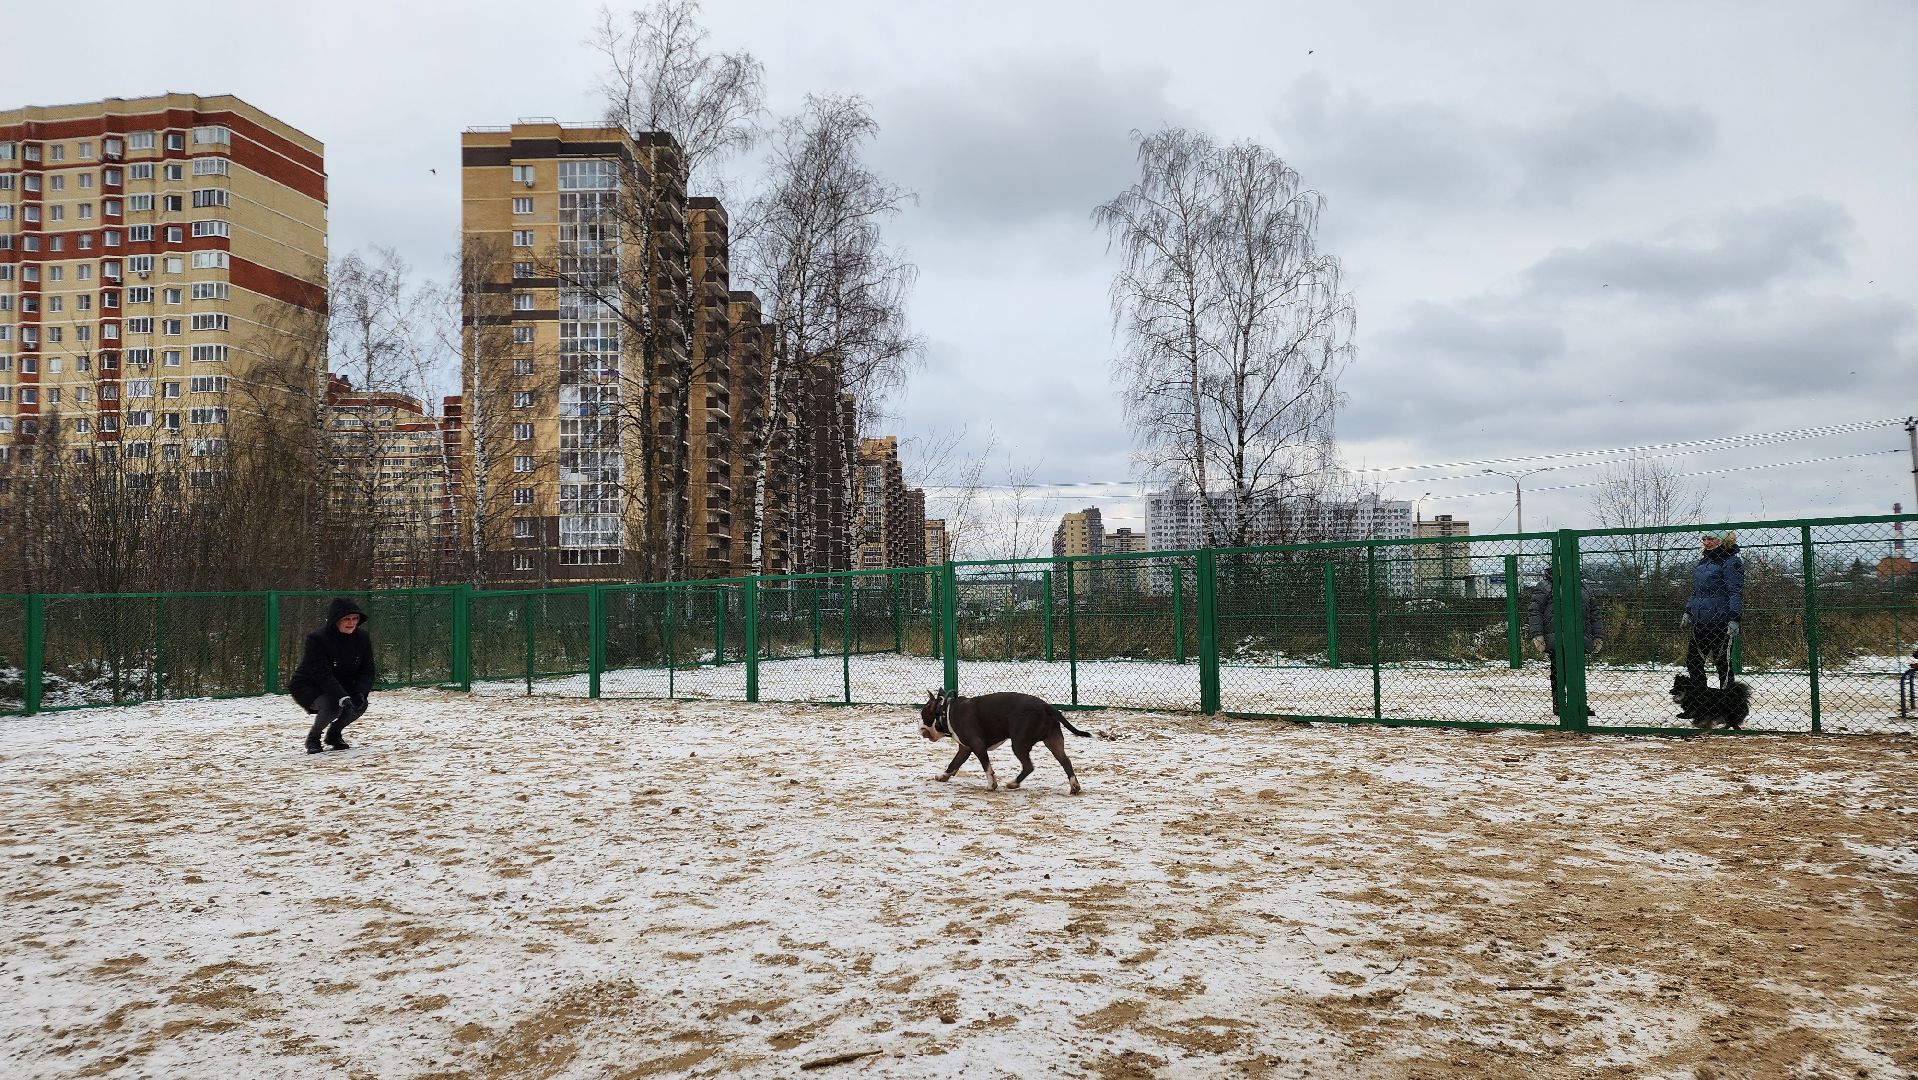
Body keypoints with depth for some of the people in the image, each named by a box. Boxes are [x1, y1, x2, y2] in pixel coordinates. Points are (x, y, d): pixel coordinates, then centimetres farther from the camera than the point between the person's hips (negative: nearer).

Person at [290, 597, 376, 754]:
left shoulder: (362, 638, -9)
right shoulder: (316, 639, -26)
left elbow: (367, 670, -7)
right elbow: (322, 675, -34)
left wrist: (360, 692, -28)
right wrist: (343, 698, -45)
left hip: (342, 686, 5)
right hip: (308, 687, -5)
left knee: (360, 704, -21)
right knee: (334, 705, -33)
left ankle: (333, 734, 8)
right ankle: (313, 738, -3)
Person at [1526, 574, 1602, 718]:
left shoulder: (1585, 588, 17)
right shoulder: (1545, 586, 1)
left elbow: (1594, 613, 23)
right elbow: (1534, 610, -4)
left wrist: (1597, 636, 16)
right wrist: (1537, 634, -14)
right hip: (1555, 640, -4)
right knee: (1558, 672, -1)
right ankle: (1558, 704, 9)